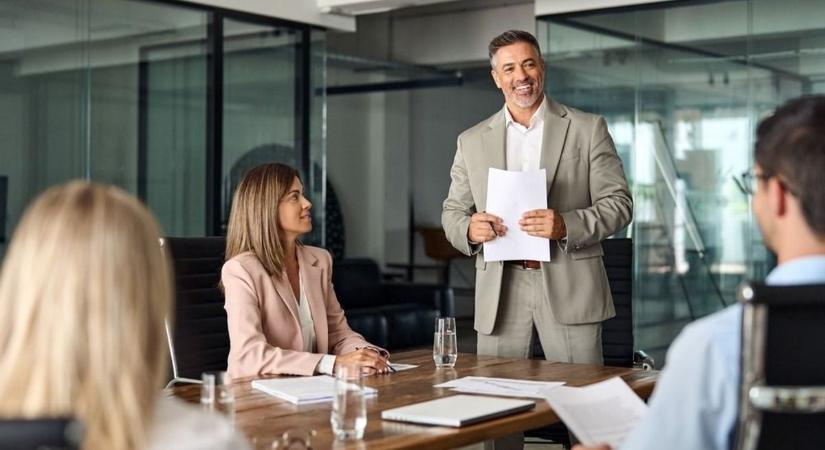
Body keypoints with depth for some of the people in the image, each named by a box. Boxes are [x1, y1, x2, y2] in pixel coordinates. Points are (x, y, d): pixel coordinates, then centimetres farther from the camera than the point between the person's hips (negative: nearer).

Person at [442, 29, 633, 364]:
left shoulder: (587, 129, 4)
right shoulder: (472, 141, 11)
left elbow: (618, 203, 1)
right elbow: (452, 212, 13)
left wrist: (566, 225, -17)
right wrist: (469, 229, -11)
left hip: (569, 288, -2)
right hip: (500, 291, 2)